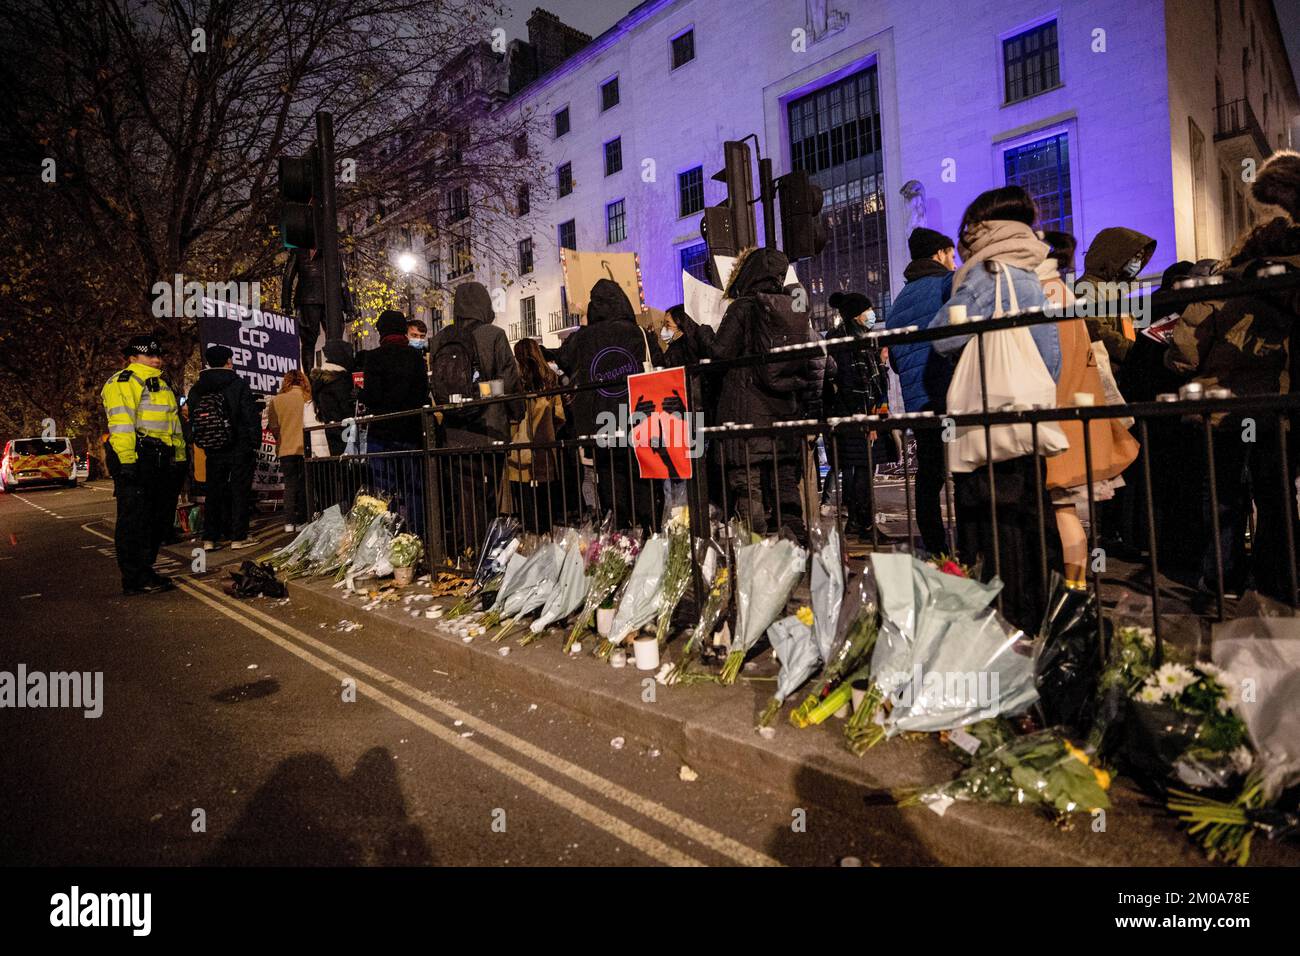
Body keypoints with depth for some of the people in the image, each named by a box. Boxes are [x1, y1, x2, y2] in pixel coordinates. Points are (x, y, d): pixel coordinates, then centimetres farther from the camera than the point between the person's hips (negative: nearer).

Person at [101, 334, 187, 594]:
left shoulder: (162, 385, 24)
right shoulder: (123, 382, -4)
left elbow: (174, 424, 27)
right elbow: (120, 423, -15)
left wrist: (179, 458, 21)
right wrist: (127, 460, -23)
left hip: (162, 462, 9)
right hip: (136, 459, -9)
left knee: (160, 518, 14)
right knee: (134, 519, -5)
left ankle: (145, 571, 25)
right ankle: (135, 579, 0)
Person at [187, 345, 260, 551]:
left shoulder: (196, 389, 7)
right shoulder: (238, 385, -9)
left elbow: (192, 420, 11)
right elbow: (251, 416, -11)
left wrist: (203, 445, 17)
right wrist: (255, 441, -4)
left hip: (212, 451, 5)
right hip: (240, 449, -4)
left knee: (214, 492, 10)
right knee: (240, 490, 1)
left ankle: (210, 538, 10)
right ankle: (238, 537, 1)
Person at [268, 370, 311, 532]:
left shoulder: (276, 401, -1)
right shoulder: (309, 399, -5)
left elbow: (273, 427, 1)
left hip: (286, 450, 1)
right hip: (306, 449, -1)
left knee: (290, 484, 8)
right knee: (304, 485, 8)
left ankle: (289, 522, 4)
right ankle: (302, 521, 11)